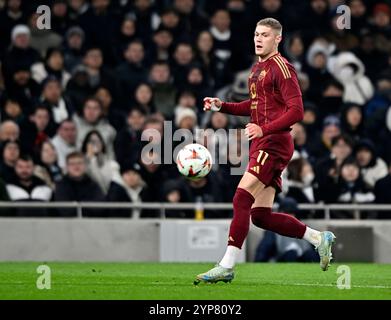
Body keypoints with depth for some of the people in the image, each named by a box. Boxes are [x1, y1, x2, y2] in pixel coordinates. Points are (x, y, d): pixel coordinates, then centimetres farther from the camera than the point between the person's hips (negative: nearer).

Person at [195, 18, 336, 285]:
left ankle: (227, 267, -20)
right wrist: (221, 106, 17)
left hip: (274, 143, -10)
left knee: (242, 198, -18)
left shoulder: (281, 68, -9)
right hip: (261, 144, 10)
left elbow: (296, 111, -16)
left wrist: (264, 129, -25)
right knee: (261, 216, 6)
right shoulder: (257, 69, 20)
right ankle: (319, 238, 18)